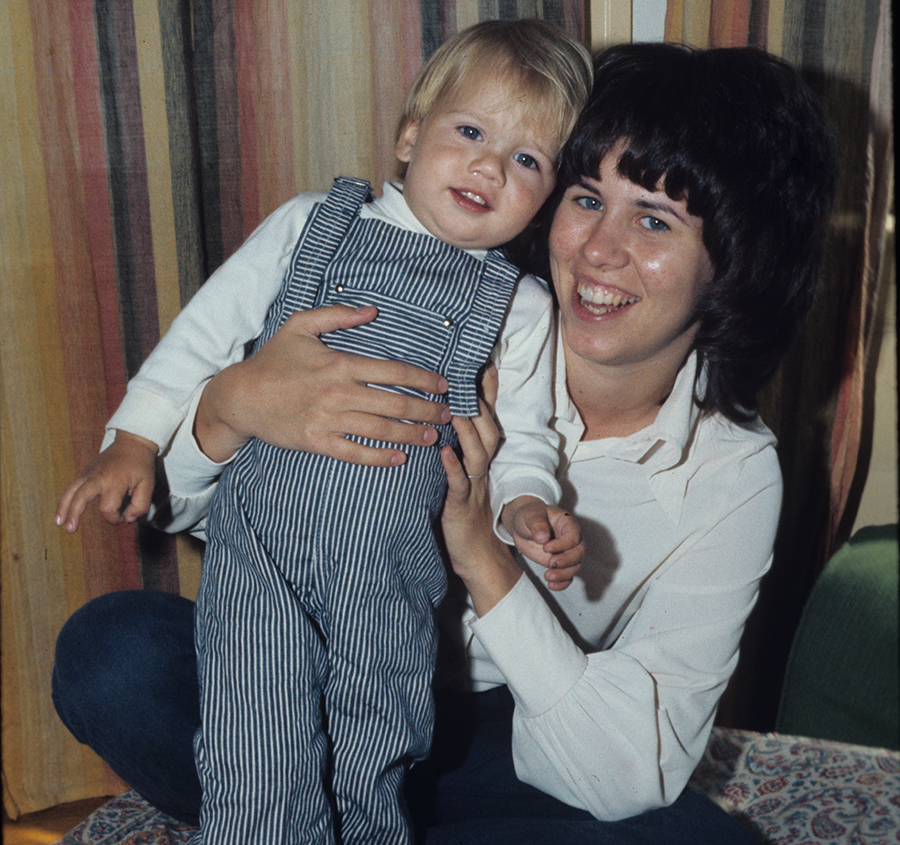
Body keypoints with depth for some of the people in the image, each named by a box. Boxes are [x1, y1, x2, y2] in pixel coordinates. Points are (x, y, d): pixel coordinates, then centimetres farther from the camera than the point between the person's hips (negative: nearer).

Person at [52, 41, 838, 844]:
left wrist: (484, 559, -29)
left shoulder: (734, 474, -11)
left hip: (495, 742, 1)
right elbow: (178, 500, -12)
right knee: (107, 646, -23)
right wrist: (233, 403, -35)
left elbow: (627, 777, -17)